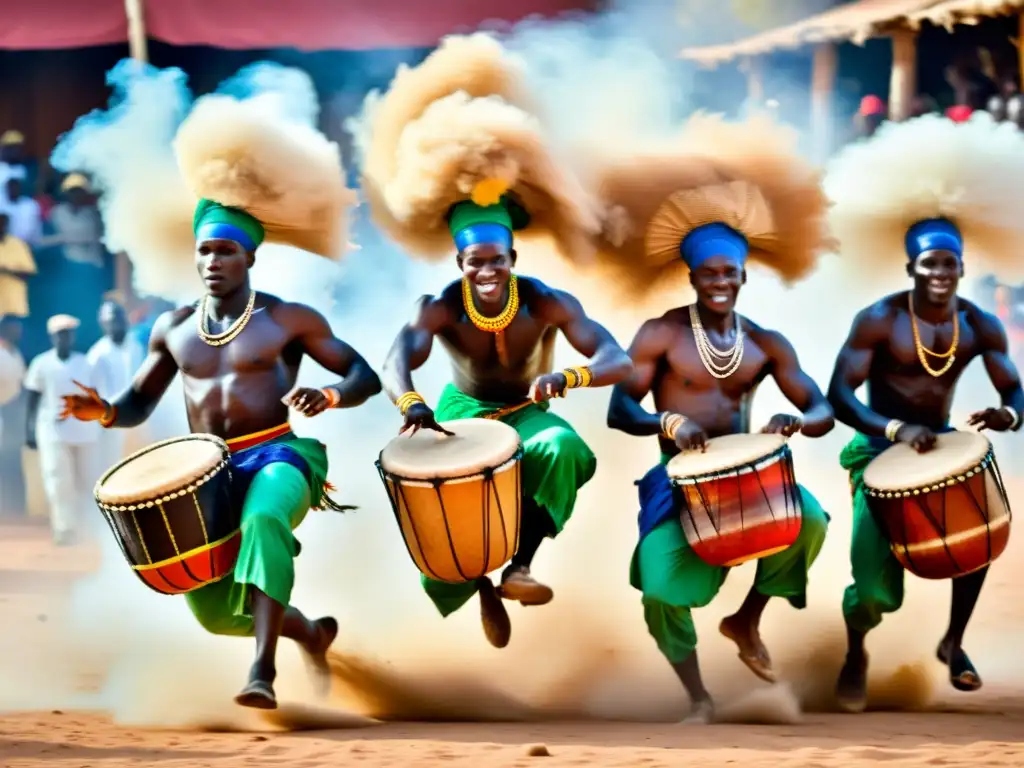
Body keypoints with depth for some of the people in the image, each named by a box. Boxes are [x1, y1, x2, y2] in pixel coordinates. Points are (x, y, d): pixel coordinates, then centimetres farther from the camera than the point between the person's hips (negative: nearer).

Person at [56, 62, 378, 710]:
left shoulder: (290, 319, 0)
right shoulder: (173, 329, 12)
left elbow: (365, 377, 3)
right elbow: (138, 405, 19)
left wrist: (327, 398, -20)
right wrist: (103, 412, -6)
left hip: (280, 455, -5)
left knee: (264, 520, -39)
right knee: (212, 609, -3)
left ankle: (263, 671, -45)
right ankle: (308, 631, 30)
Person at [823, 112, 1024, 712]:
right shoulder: (878, 320, -15)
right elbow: (838, 395, -20)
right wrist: (894, 429, -36)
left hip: (942, 447, 4)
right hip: (880, 450, -4)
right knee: (874, 581, -19)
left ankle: (954, 642, 7)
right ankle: (856, 655, 17)